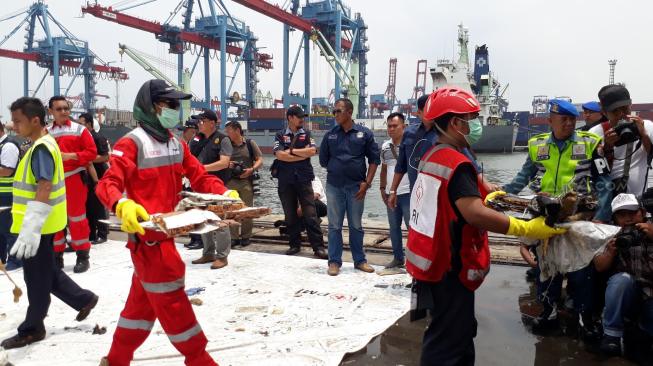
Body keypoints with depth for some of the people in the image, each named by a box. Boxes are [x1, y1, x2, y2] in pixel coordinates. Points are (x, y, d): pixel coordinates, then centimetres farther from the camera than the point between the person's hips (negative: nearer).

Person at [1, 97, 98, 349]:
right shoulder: (44, 144, 11)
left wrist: (30, 230, -29)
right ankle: (84, 299, 27)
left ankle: (31, 329, 19)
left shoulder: (41, 148, -19)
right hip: (40, 224, 10)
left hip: (38, 226, -10)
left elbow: (44, 190, -27)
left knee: (36, 279, 4)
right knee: (45, 273, 19)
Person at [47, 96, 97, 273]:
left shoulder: (80, 130, -1)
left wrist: (71, 156, -16)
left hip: (75, 180, -4)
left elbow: (92, 152, -7)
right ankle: (57, 255, 21)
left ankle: (83, 256, 7)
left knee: (77, 218, 0)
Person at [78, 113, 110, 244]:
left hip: (98, 177, -8)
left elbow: (105, 157, -16)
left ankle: (102, 234, 4)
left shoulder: (99, 138, -9)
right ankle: (90, 234, 18)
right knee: (87, 206, 10)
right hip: (86, 177, 8)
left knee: (99, 206, -3)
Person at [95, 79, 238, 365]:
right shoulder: (131, 143, -13)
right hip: (146, 233, -9)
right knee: (171, 298, 1)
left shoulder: (176, 145, 11)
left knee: (144, 299, 18)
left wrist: (226, 194, -6)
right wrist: (123, 205, -43)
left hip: (164, 232, 9)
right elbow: (107, 184, -23)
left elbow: (200, 177, 9)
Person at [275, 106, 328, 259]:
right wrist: (303, 154, -7)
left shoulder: (307, 134, 9)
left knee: (310, 214, -4)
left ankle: (318, 247, -2)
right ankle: (294, 245, 18)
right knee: (290, 215, 7)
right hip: (286, 181, 1)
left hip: (304, 179, -1)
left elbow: (312, 151, -9)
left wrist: (291, 151, -7)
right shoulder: (280, 136, 7)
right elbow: (279, 155, -9)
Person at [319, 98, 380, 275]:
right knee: (334, 226, 5)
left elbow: (374, 159, 1)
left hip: (356, 187, -1)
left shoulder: (365, 133, -1)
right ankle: (334, 261, 14)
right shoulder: (330, 135, 4)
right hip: (334, 186, 1)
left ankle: (360, 260, 21)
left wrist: (366, 183, -6)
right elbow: (323, 160, 12)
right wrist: (336, 171, 9)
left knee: (356, 225, 9)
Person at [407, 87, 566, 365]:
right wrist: (527, 228, -24)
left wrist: (486, 195, 30)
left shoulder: (431, 156, 10)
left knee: (458, 332, 23)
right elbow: (475, 214, -30)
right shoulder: (456, 163, -20)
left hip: (432, 261, 10)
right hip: (448, 268, -10)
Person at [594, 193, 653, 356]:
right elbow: (600, 267, 2)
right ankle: (612, 333, -19)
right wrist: (611, 251, -17)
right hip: (626, 299, 1)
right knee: (622, 279, -30)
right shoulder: (615, 238, 9)